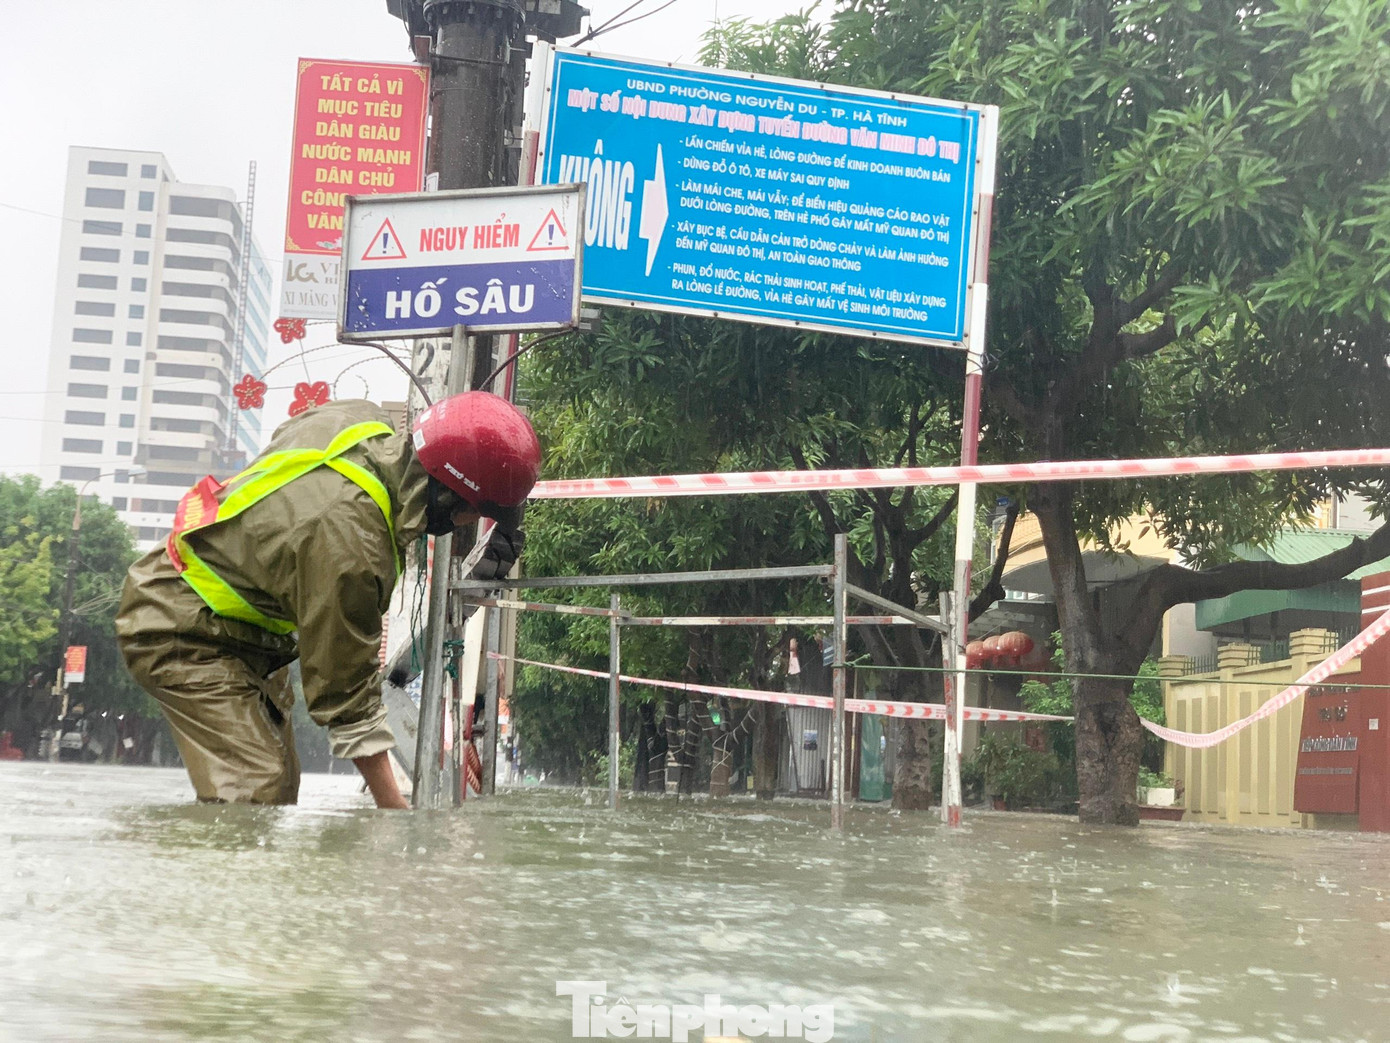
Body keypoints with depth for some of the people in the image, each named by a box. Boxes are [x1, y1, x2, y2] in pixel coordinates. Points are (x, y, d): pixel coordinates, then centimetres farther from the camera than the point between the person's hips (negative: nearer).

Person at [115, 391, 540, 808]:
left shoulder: (361, 422, -13)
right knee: (257, 791, -21)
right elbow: (343, 685, -28)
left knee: (281, 782, 13)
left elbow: (287, 432, 15)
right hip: (180, 634, -10)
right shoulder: (349, 543, -37)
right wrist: (393, 806, -21)